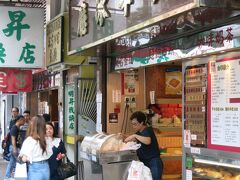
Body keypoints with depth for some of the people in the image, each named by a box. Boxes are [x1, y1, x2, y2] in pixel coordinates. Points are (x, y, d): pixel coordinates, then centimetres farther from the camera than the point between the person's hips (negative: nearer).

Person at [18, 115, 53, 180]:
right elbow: (50, 155, 10)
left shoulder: (29, 140, -15)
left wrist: (20, 157, 2)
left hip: (34, 170, -6)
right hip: (46, 168, 6)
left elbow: (24, 158, -19)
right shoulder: (47, 140, 2)